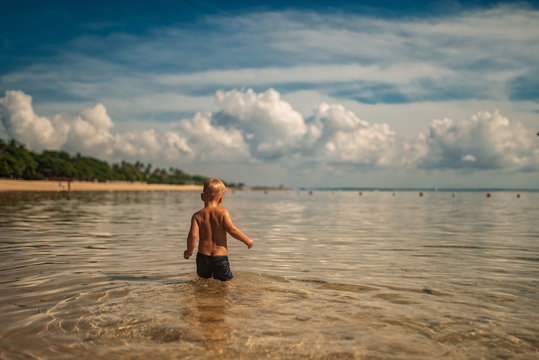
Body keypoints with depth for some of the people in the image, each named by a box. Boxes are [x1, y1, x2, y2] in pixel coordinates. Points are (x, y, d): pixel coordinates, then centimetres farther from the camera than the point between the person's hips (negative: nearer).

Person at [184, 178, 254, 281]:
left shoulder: (197, 216, -1)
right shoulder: (223, 212, -6)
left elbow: (193, 235, -9)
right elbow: (232, 230, -13)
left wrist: (189, 251, 7)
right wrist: (247, 240, -1)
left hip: (203, 255, 2)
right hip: (220, 257, -2)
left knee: (203, 279, 21)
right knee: (225, 281, 5)